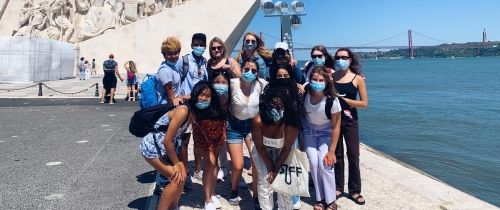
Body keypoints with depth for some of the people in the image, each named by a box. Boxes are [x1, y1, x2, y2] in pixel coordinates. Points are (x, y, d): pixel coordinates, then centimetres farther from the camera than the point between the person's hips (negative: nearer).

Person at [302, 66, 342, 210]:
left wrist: (331, 151, -18)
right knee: (314, 163, -7)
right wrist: (301, 137, -2)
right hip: (308, 131, 3)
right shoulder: (305, 94, -21)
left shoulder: (332, 100, -29)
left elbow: (336, 127, -20)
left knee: (325, 164, -14)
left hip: (326, 132, -2)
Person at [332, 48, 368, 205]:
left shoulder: (358, 78, -4)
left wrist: (345, 100, -14)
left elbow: (364, 103, -7)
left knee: (353, 156, 2)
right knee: (336, 154, 11)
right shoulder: (331, 76, 0)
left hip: (350, 120, -1)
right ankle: (338, 187, 23)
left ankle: (354, 191, 15)